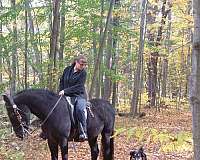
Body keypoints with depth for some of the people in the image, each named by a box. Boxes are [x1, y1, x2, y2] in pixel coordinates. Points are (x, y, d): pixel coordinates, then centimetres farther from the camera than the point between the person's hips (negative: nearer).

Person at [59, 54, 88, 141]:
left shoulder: (83, 73, -4)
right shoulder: (67, 70, 8)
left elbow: (78, 86, -12)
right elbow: (61, 81, 18)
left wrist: (65, 91, -19)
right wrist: (61, 92, 3)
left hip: (79, 95, -5)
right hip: (67, 96, 5)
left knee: (80, 109, -32)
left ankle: (83, 133, -30)